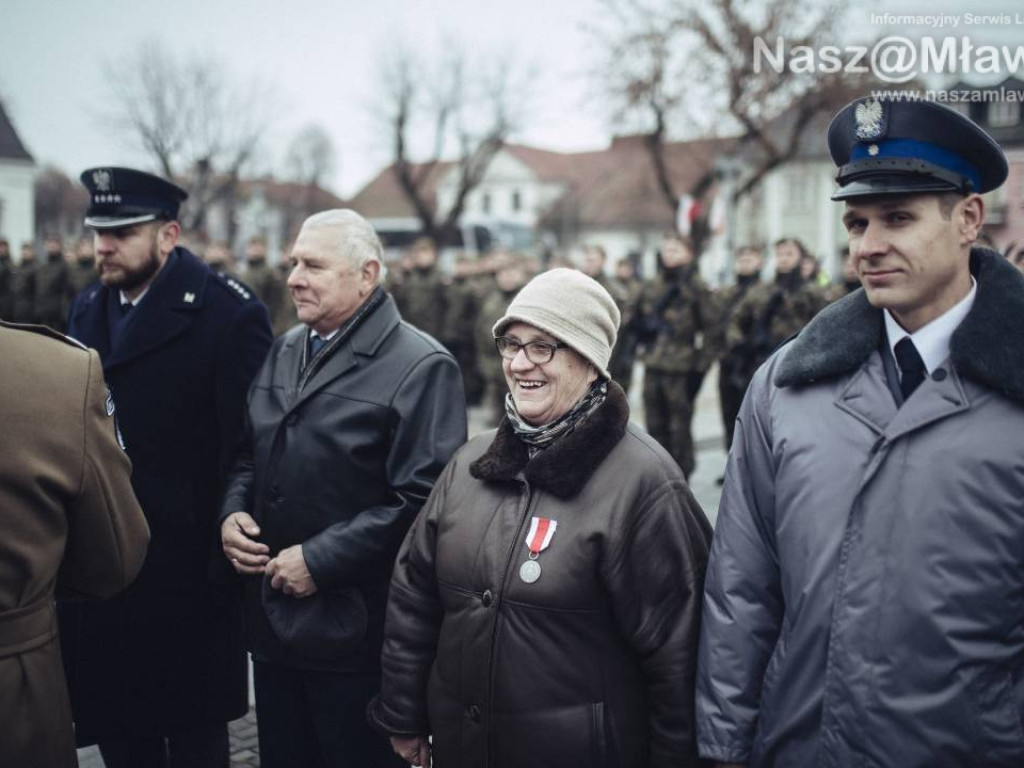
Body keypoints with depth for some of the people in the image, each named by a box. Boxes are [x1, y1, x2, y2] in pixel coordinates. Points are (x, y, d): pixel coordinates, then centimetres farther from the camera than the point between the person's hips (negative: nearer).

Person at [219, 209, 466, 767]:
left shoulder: (419, 367, -14)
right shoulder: (283, 351, 11)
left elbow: (423, 499, -21)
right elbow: (249, 455, 20)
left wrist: (320, 560, -21)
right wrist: (232, 512, -1)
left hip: (353, 631, -7)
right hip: (271, 617, 7)